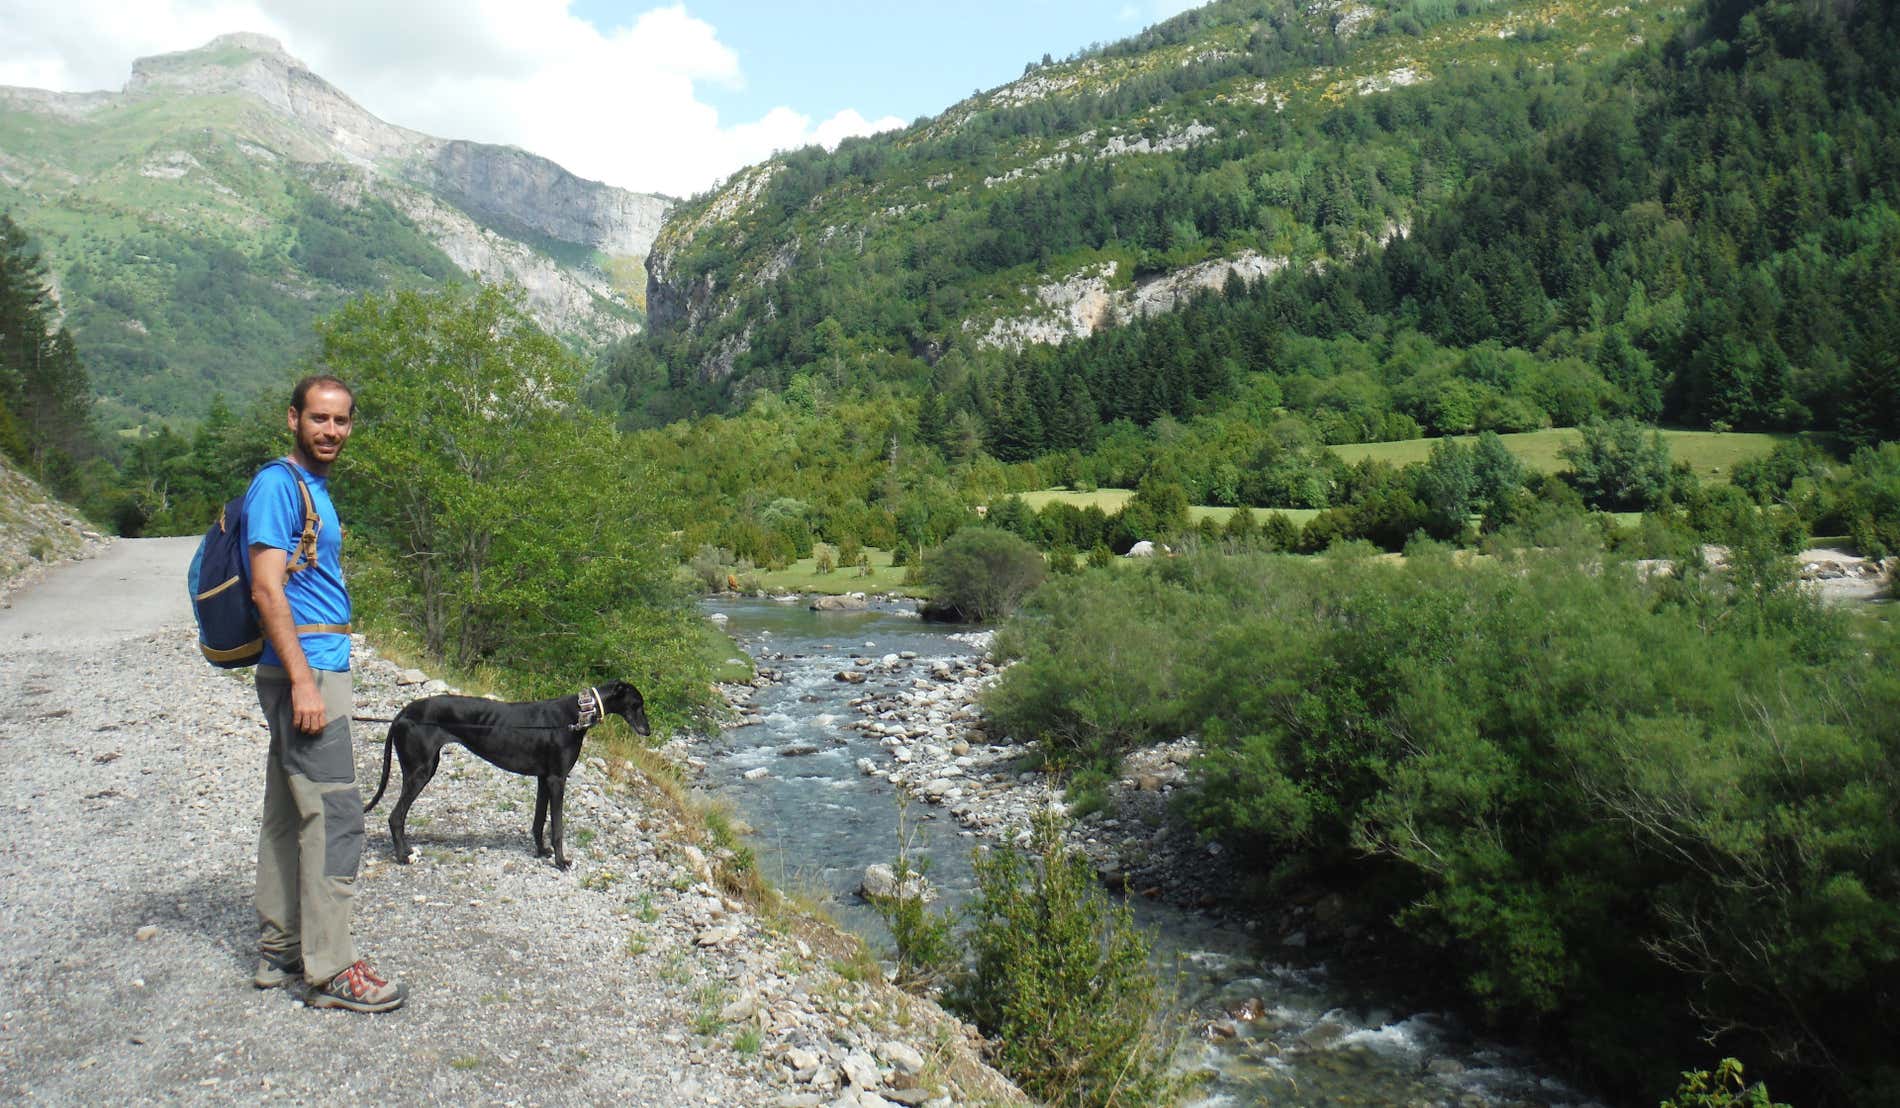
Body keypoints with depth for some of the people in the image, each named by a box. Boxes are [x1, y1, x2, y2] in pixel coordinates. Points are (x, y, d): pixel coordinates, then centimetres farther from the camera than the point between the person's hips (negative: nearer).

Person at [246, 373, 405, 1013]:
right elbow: (267, 589, -19)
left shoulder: (313, 487, 17)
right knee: (334, 817, -9)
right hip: (305, 671, -10)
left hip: (316, 671, 10)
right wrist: (304, 680, -24)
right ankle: (329, 970, -2)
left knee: (289, 815, 14)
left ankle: (280, 952, 23)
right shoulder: (279, 485, -12)